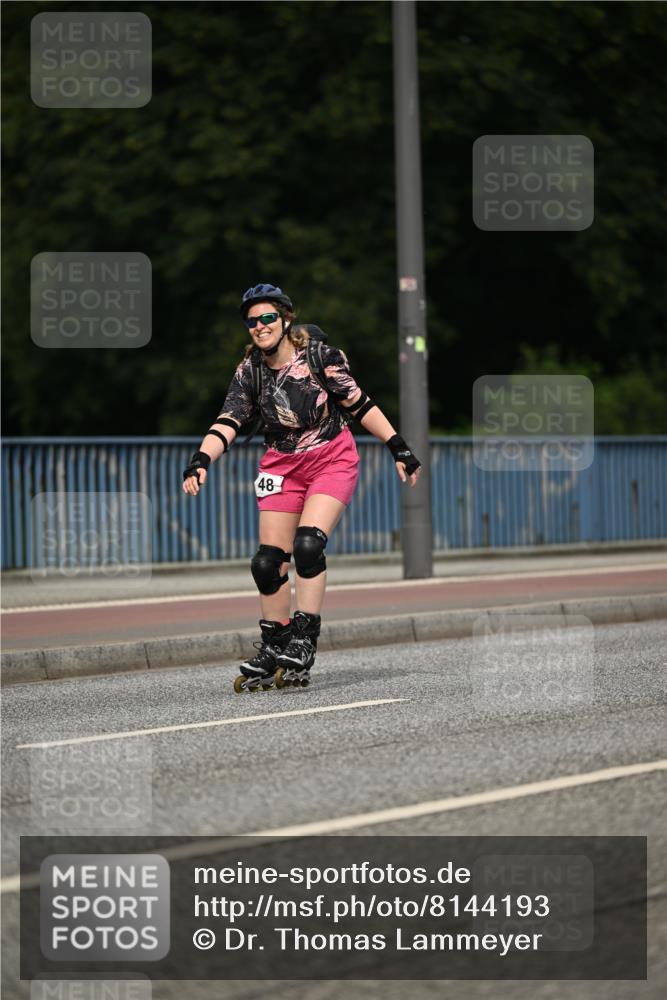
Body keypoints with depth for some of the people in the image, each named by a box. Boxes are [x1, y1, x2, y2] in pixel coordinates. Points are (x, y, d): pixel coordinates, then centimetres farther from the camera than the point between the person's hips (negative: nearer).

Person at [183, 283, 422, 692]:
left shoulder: (320, 356, -12)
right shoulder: (250, 372, -2)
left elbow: (360, 404, -4)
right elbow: (228, 422, -10)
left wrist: (399, 448, -3)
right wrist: (201, 461, -26)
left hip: (332, 460, -4)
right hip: (282, 466, 4)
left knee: (308, 544, -23)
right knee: (268, 562, -2)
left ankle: (304, 644, -18)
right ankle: (272, 653, 13)